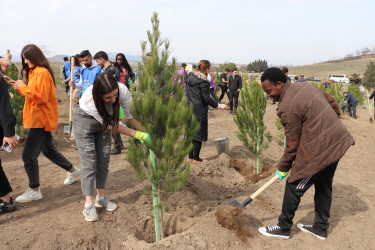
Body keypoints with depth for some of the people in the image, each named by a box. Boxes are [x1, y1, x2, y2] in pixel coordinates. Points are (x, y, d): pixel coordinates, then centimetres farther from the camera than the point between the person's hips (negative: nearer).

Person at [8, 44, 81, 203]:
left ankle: (34, 190, 5)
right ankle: (72, 171, 34)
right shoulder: (34, 72, 16)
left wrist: (23, 87, -14)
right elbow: (32, 94, 17)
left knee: (29, 156, -7)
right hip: (39, 119, 10)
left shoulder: (42, 72, -15)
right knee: (48, 150, 20)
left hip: (41, 120, -10)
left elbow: (41, 97, -21)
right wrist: (19, 87, 3)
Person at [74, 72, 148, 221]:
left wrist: (145, 133, -33)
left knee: (104, 160, 7)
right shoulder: (90, 99, -39)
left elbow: (131, 115, -23)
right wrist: (136, 134, -34)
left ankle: (101, 197, 22)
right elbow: (112, 125, -31)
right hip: (85, 121, -4)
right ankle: (88, 205, -1)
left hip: (104, 120, 4)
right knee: (89, 162, -8)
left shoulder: (122, 90, -32)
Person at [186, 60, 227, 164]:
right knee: (199, 133, 2)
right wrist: (219, 105, -10)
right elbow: (206, 98, -17)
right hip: (199, 110, -8)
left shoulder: (191, 77, 8)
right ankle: (196, 158, 9)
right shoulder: (203, 81, -16)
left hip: (190, 108, 8)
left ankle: (191, 156, 22)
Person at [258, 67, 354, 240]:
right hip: (338, 140, 10)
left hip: (319, 150, -10)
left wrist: (283, 168, -1)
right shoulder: (306, 85, 6)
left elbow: (293, 143, -14)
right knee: (324, 185, 20)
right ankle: (320, 228, 36)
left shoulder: (288, 107, -20)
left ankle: (283, 228, 20)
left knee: (294, 187, 4)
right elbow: (333, 103, 14)